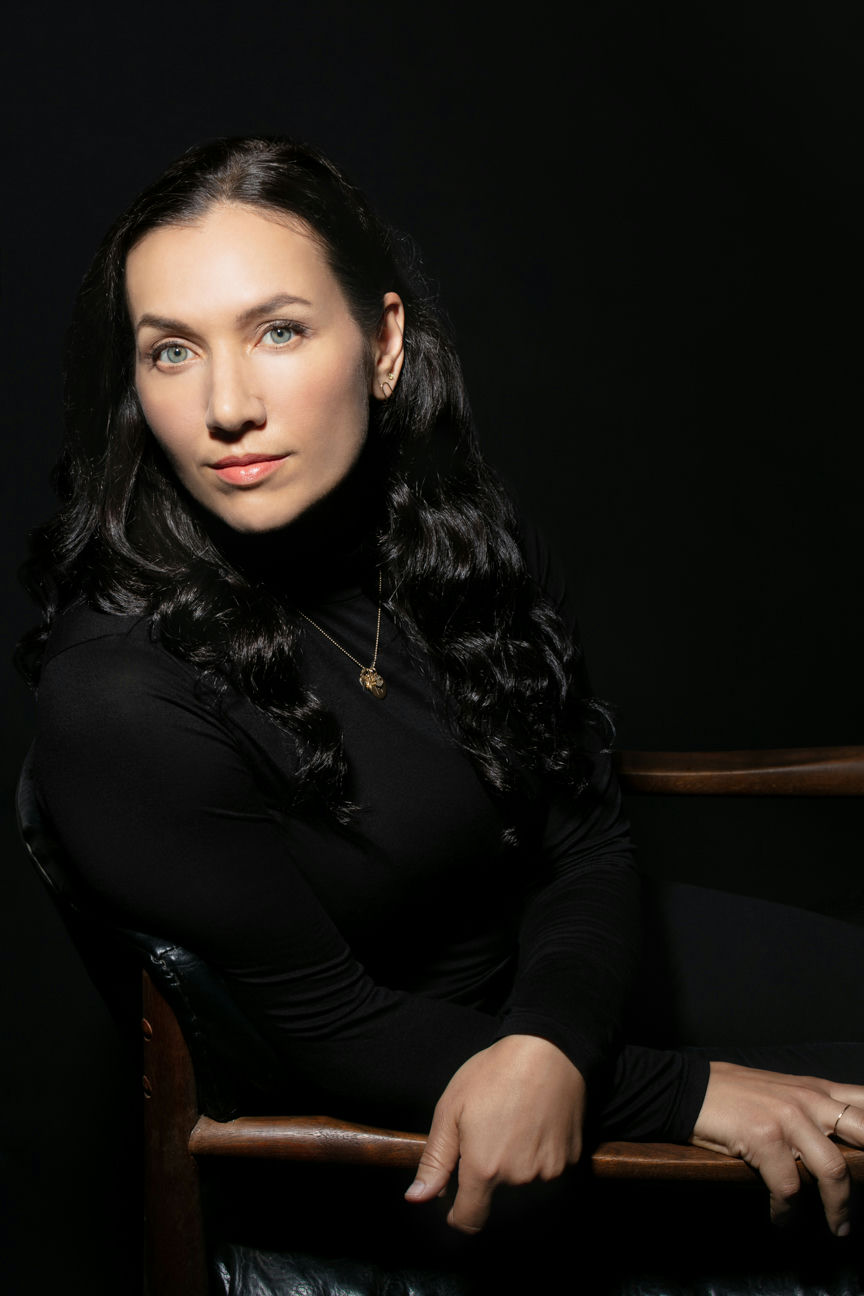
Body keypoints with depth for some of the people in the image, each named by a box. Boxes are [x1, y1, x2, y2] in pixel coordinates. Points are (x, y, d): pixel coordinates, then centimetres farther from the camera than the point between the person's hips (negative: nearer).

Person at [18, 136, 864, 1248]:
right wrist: (689, 1092, -23)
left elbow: (585, 842, -6)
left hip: (576, 990, 6)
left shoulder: (466, 538, -9)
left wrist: (550, 1049, -28)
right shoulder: (123, 707, -28)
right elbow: (329, 1031, -21)